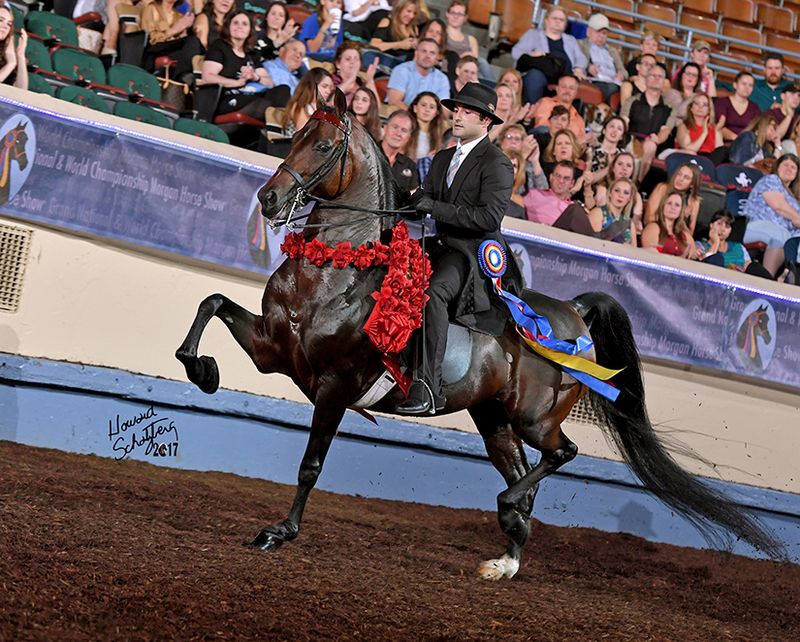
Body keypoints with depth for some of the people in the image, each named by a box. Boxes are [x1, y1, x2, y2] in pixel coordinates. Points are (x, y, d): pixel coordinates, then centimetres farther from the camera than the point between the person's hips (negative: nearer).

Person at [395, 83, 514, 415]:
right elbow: (423, 199, 16)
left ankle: (427, 387, -39)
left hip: (475, 250, -9)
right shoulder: (443, 159, 21)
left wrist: (435, 207, -20)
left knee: (434, 291, -35)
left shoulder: (497, 163, -5)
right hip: (442, 246, 9)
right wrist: (415, 201, -10)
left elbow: (490, 217, -17)